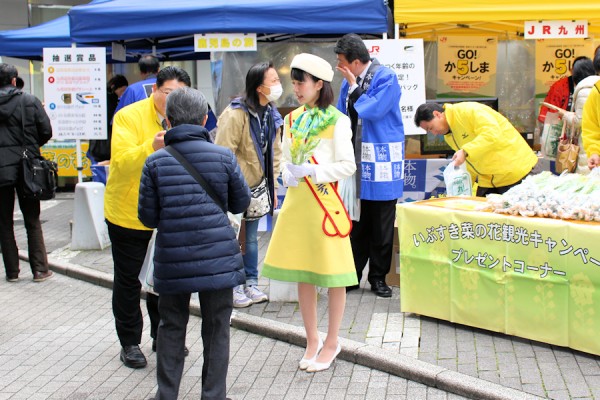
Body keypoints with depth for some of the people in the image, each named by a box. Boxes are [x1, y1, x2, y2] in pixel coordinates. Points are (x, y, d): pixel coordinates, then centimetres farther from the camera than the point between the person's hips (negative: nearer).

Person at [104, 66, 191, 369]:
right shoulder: (129, 117, -14)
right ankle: (129, 342, 22)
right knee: (128, 281, 7)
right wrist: (151, 147, -41)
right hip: (128, 215, -4)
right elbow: (122, 163, -28)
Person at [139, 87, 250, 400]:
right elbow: (241, 203, 6)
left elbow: (148, 217, -1)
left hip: (173, 261, 1)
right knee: (216, 330, 12)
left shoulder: (155, 163, -5)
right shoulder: (224, 157, -5)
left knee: (171, 328, 16)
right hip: (218, 259, 0)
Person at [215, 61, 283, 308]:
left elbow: (275, 152, 14)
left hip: (257, 186, 7)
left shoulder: (271, 114, 5)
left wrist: (273, 186, 13)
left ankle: (251, 284, 27)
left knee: (251, 237, 16)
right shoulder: (236, 114, -20)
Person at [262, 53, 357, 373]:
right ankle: (312, 340, 25)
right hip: (296, 201, 6)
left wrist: (312, 170, -20)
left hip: (325, 202, -6)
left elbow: (348, 166, -9)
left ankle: (332, 343, 17)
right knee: (302, 273, 12)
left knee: (332, 273, 2)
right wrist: (287, 174, -6)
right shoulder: (292, 119, 9)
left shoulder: (336, 121, -7)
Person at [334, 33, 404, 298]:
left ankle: (378, 277, 15)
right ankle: (353, 274, 18)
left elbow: (373, 111, -21)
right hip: (356, 159, 6)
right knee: (356, 222, 10)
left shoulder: (386, 78, -10)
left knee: (382, 225, 4)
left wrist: (354, 87, -12)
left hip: (381, 161, -5)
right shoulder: (348, 80, 9)